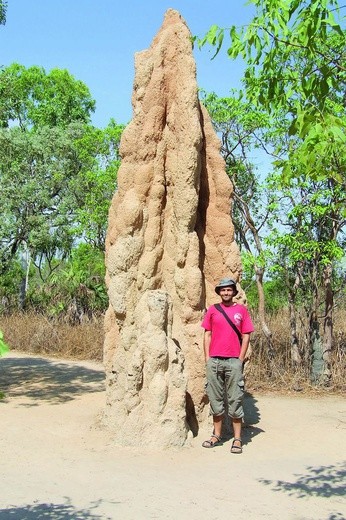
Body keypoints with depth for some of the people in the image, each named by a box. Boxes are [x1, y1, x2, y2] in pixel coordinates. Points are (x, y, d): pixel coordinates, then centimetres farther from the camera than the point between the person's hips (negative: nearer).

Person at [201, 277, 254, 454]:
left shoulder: (241, 310, 5)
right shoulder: (212, 310, 9)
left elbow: (246, 336, 4)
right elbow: (207, 335, 10)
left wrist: (240, 359, -3)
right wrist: (207, 358, 3)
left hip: (234, 361, -2)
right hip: (214, 360, 2)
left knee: (235, 400, -1)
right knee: (216, 399, 9)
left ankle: (237, 439, 4)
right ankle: (217, 435, 19)